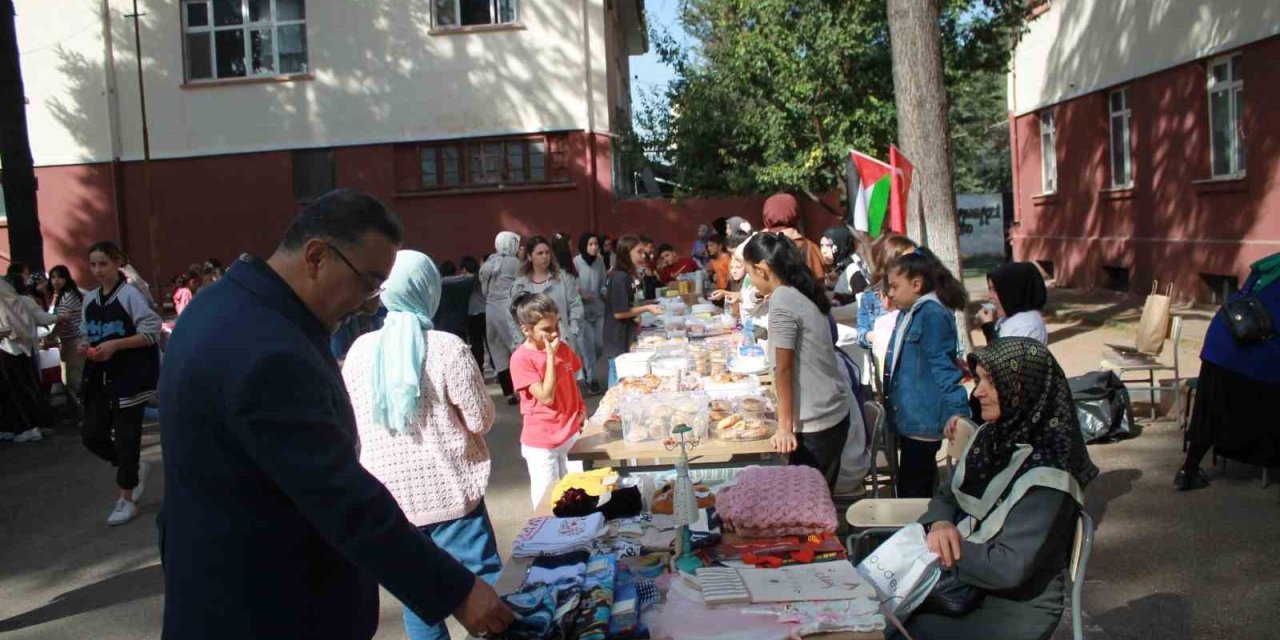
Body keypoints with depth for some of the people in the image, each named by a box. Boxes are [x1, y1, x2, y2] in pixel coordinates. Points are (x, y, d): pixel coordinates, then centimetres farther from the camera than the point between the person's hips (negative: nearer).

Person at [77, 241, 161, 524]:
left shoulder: (130, 294, -11)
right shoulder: (90, 299, 8)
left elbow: (152, 333, -14)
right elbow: (88, 335, 20)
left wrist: (115, 344, -20)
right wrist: (85, 346, -3)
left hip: (130, 375, -6)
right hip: (100, 375, 6)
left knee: (126, 436, 0)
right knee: (91, 434, 3)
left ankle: (126, 500, 12)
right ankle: (134, 468, 29)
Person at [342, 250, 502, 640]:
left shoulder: (360, 350, -3)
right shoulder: (447, 347, -14)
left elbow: (352, 422, 10)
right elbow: (481, 421, -9)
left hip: (389, 496, 4)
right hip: (449, 491, -3)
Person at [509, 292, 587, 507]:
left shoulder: (563, 348, 1)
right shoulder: (521, 359, -19)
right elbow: (546, 396, -22)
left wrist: (581, 410, 3)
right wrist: (551, 356, -24)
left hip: (571, 434, 6)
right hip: (542, 442, -6)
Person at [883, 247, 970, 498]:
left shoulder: (934, 315, -16)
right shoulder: (907, 313, 14)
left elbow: (943, 365, -20)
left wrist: (956, 411, -24)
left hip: (923, 419, -10)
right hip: (908, 417, 10)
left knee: (911, 489, -5)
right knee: (921, 485, 18)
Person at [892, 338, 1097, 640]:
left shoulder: (1045, 473, -23)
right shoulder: (992, 436, 1)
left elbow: (1009, 567, -25)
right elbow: (948, 494, 9)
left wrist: (943, 550, -17)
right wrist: (940, 523, -13)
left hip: (1016, 609, -7)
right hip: (968, 583, 7)